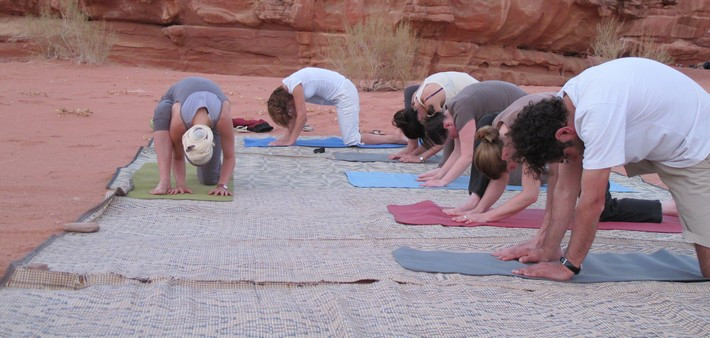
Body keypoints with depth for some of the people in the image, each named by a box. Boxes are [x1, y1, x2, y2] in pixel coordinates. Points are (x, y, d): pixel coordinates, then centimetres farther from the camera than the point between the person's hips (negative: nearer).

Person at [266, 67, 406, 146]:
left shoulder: (295, 86, -20)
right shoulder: (286, 87, 6)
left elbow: (302, 116, -20)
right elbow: (295, 115, 11)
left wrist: (290, 140, -16)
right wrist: (287, 136, 7)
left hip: (345, 94, -10)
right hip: (342, 92, 10)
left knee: (352, 141, -13)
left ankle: (395, 138, -11)